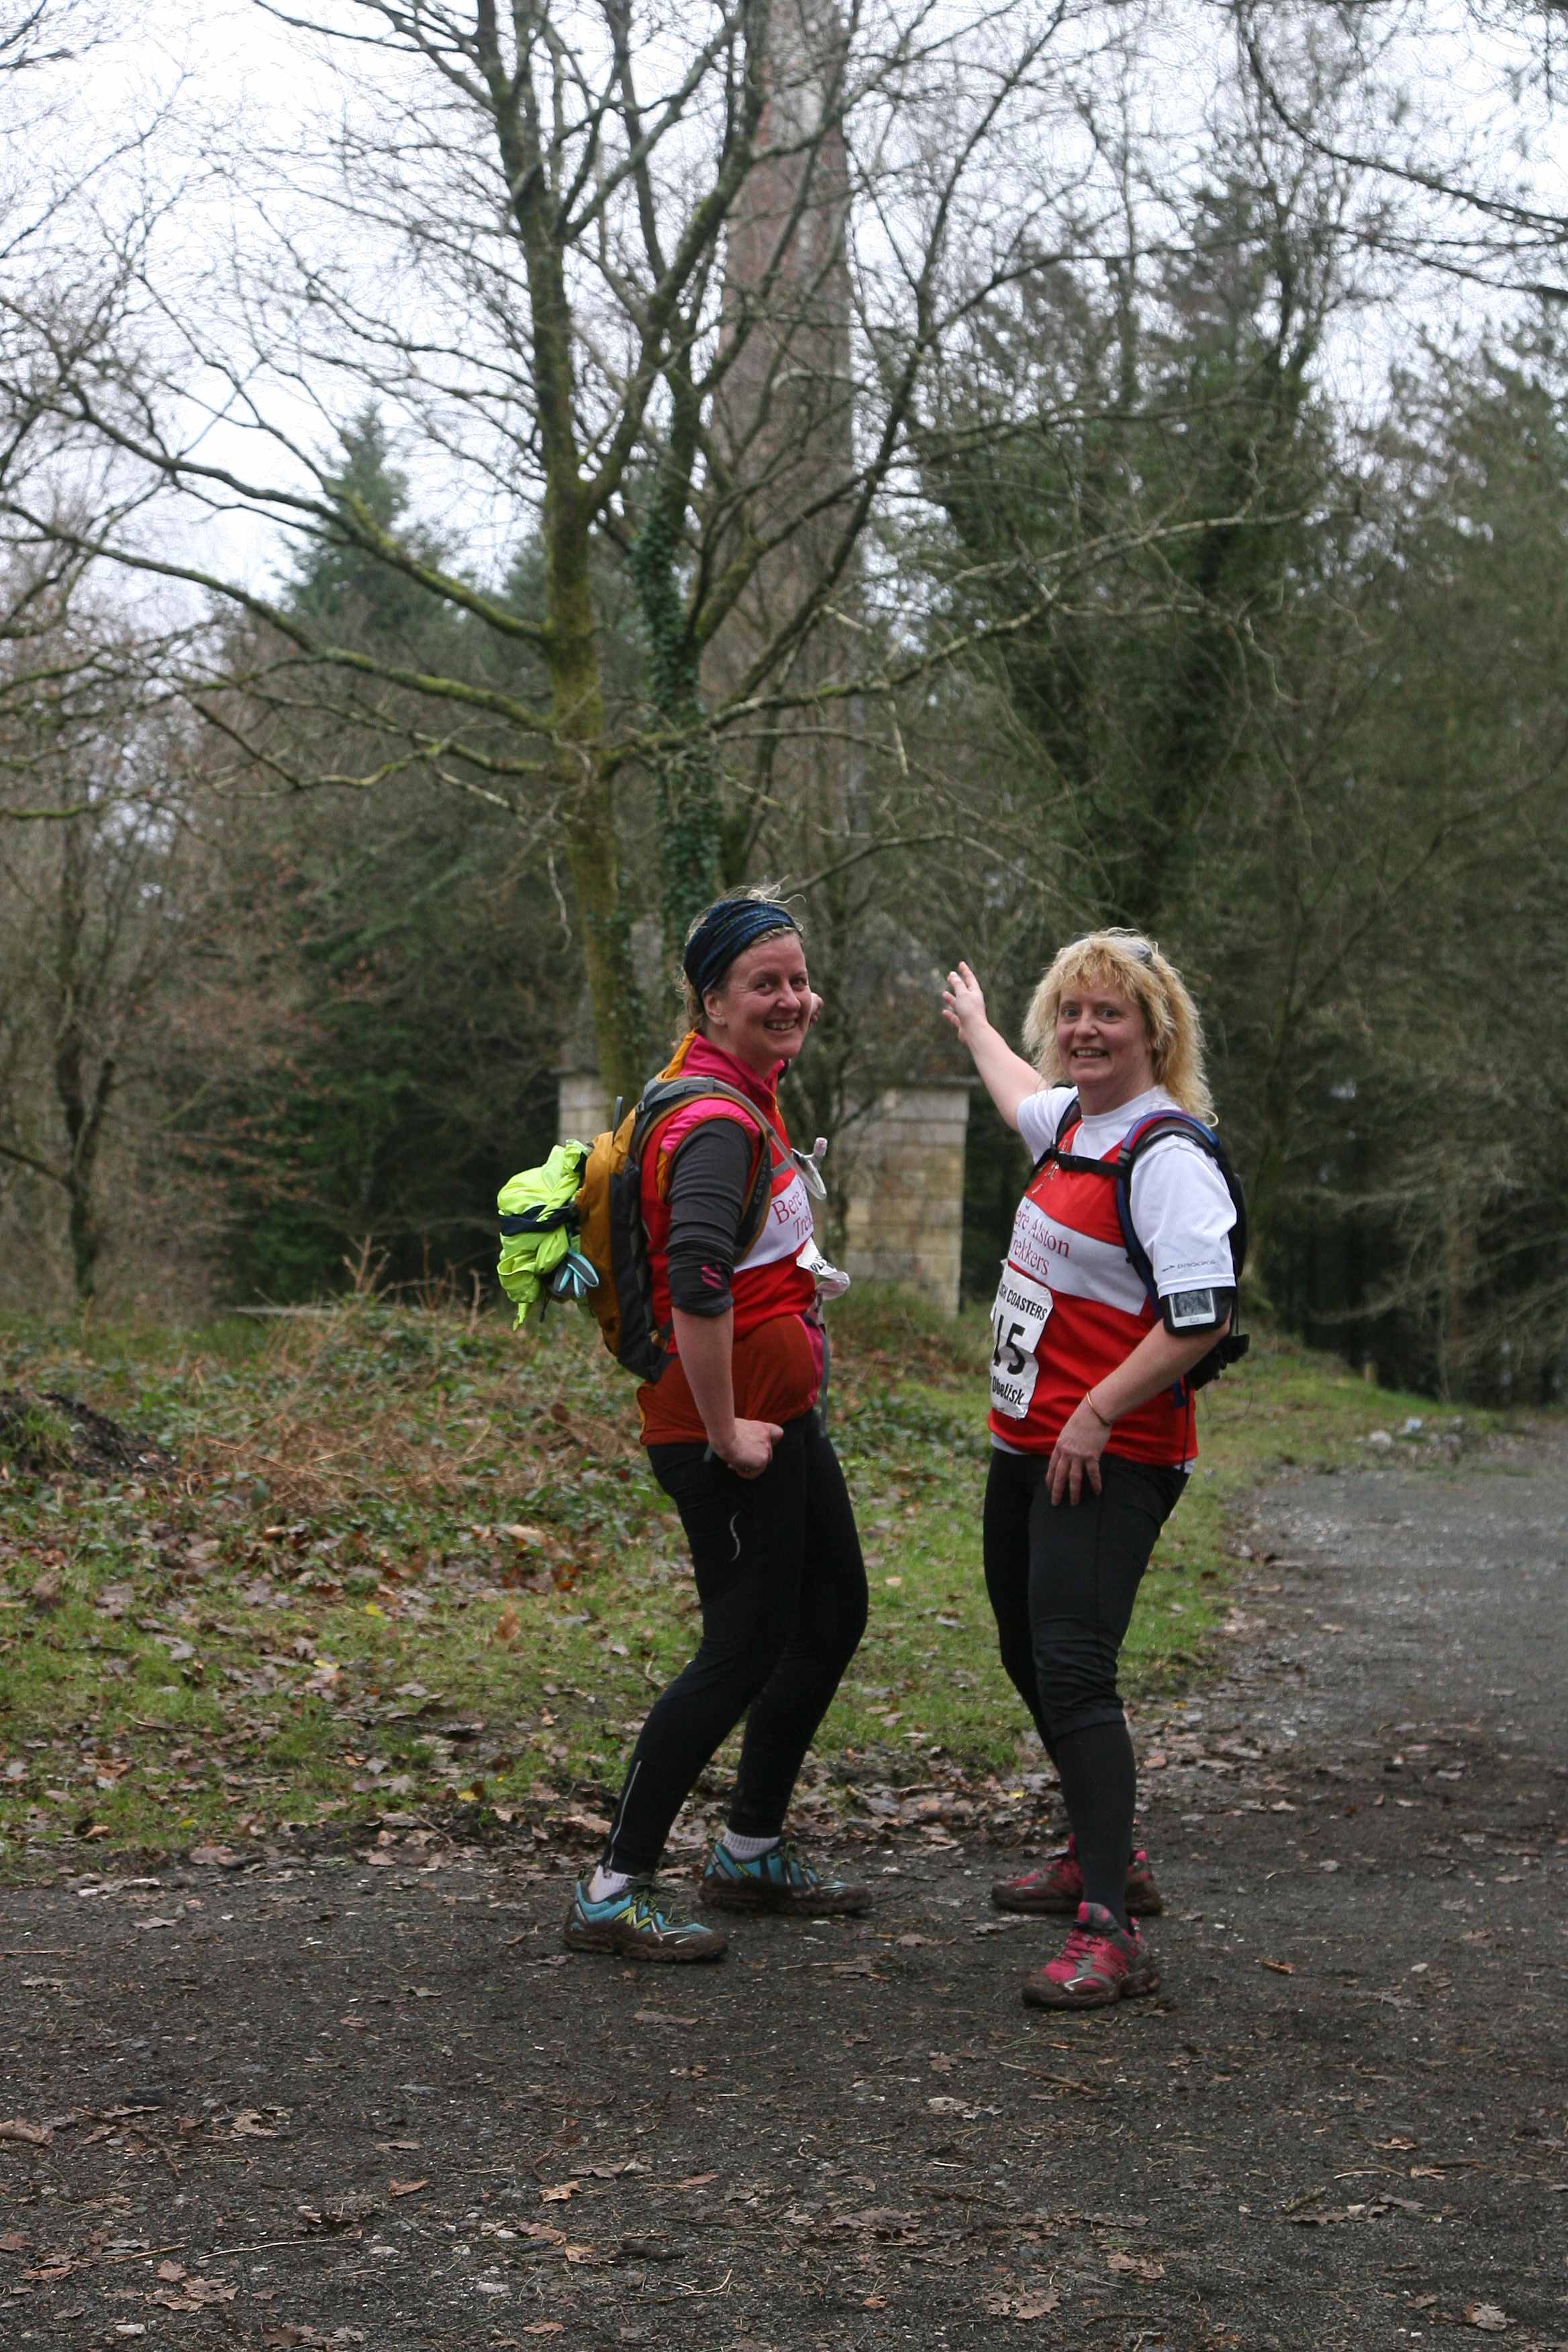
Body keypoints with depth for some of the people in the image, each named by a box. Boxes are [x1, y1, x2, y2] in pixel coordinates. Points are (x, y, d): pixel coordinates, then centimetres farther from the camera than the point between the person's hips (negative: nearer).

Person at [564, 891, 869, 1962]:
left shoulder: (749, 1098, 13)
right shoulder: (717, 1121, -20)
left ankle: (753, 1852, 32)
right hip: (727, 1424, -11)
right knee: (743, 1652, -6)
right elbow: (695, 1281, -33)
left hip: (780, 1411, 11)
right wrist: (724, 1430, -27)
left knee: (834, 1616, 19)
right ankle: (614, 1892, 1)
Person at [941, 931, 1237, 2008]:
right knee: (1028, 1651, 19)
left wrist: (1098, 1415, -21)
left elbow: (1206, 1315, -23)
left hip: (1109, 1461, -10)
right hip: (1028, 1440, 10)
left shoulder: (1168, 1156, -17)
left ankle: (1110, 1932, -17)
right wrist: (974, 1024, 54)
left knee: (1073, 1668, -17)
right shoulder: (1076, 1119, 11)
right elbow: (1025, 1099, 38)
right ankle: (1105, 1854, 36)